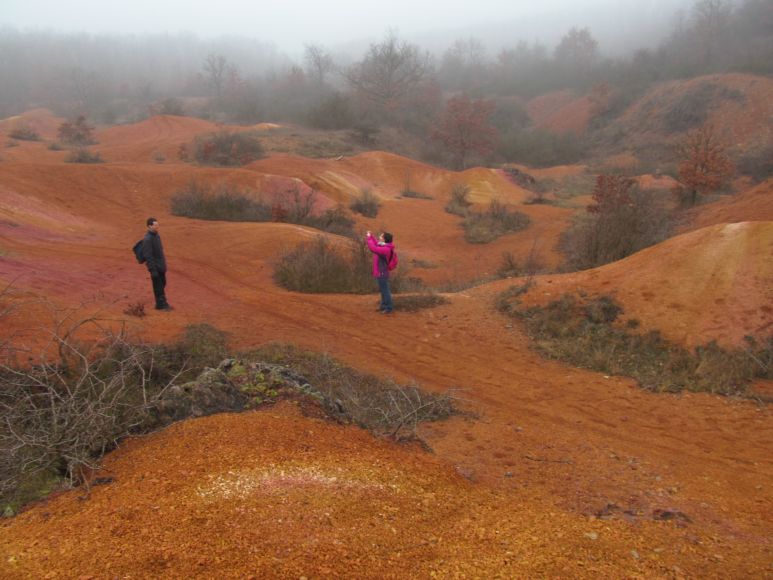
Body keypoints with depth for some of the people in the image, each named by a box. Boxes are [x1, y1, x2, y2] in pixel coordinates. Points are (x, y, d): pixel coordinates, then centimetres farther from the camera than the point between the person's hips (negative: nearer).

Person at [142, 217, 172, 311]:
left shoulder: (156, 235, 6)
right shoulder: (147, 239, -21)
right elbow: (148, 256, -22)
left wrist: (164, 264, 19)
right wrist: (153, 270, -22)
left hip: (161, 266, 9)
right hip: (155, 267, -9)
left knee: (163, 283, 17)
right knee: (158, 286, 2)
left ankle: (162, 302, 29)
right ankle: (160, 304, 14)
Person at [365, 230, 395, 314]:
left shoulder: (385, 249, -27)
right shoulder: (384, 246, 3)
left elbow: (373, 248, -37)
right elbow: (376, 244, 22)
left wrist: (368, 238, -26)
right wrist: (371, 236, 9)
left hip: (382, 273, -10)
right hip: (381, 272, 10)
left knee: (385, 290, 0)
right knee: (383, 290, 20)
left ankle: (388, 308, 9)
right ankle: (384, 305, 33)